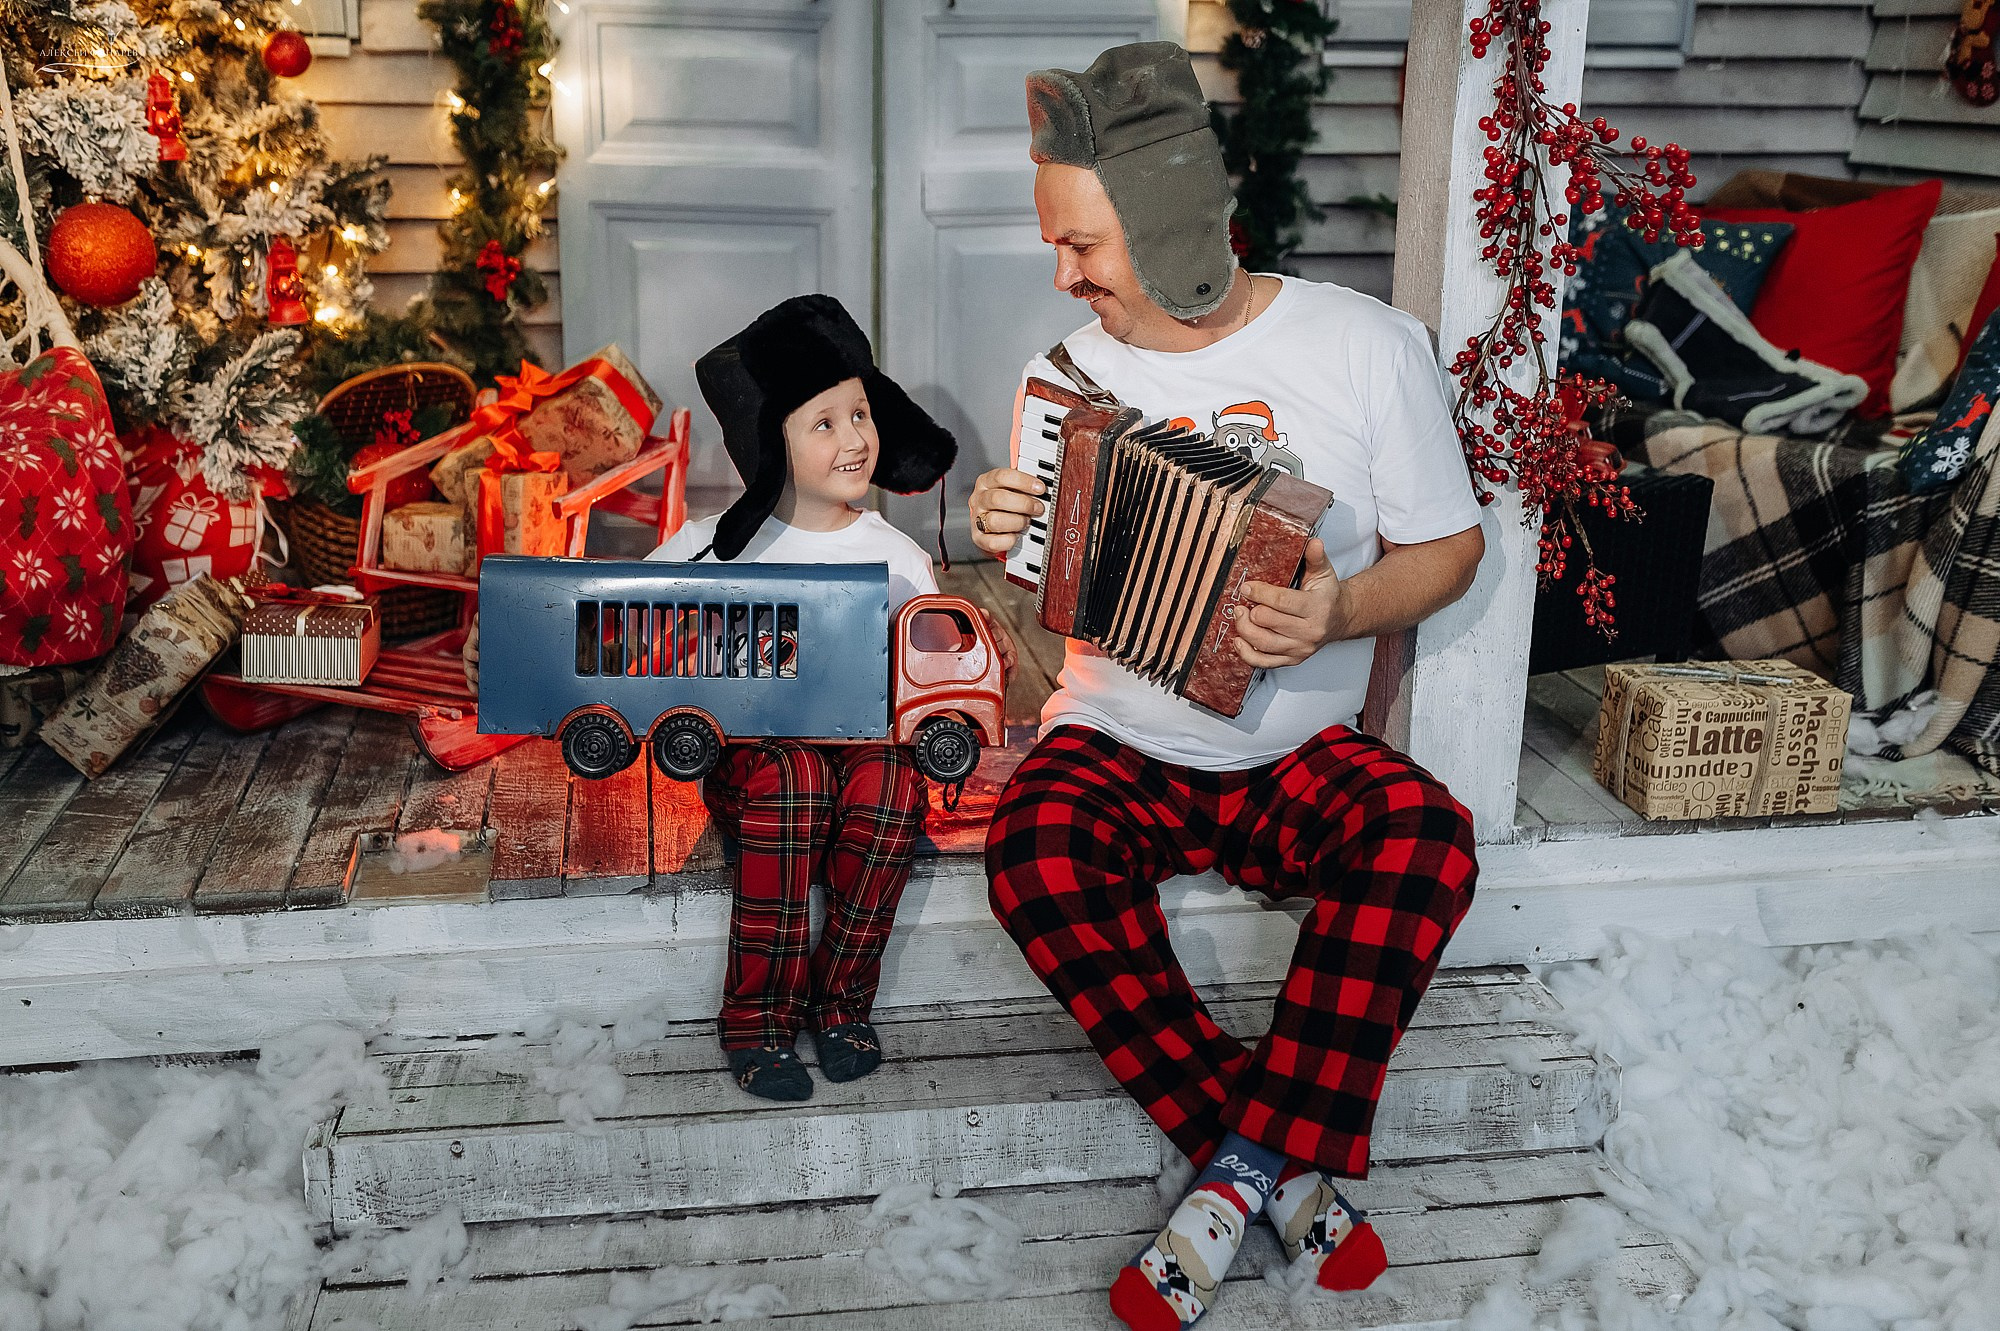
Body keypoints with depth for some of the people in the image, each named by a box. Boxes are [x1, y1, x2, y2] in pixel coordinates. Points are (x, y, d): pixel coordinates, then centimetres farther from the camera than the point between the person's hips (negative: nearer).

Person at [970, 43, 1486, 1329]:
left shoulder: (1368, 344, -5)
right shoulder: (1071, 373, 2)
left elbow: (1448, 545, 1)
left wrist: (1337, 614, -20)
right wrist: (1006, 546, -12)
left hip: (1299, 752, -1)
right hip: (1118, 749, 2)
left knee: (1423, 836, -32)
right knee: (1037, 855, -31)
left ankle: (1241, 1173, -21)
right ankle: (1296, 1162, -20)